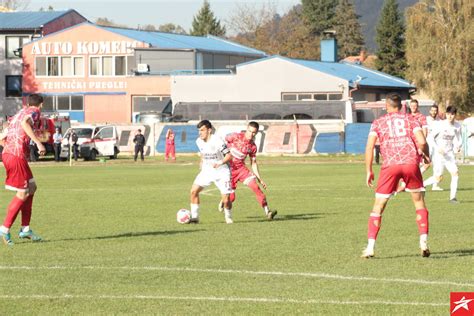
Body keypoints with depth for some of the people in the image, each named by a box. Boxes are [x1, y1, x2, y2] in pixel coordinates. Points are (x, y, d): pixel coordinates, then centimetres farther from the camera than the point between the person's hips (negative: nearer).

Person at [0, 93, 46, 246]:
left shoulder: (21, 112, 25)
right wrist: (38, 142, -28)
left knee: (31, 187, 16)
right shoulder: (34, 111, 0)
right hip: (17, 155, -9)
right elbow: (24, 123, -24)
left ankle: (25, 229, 16)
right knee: (23, 193, -4)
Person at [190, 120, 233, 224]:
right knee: (194, 190, -13)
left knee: (226, 199, -9)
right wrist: (201, 164, 12)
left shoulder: (217, 142, -22)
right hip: (207, 171, 5)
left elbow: (229, 156, -19)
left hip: (221, 172, -5)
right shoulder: (199, 141, -1)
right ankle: (194, 217, -3)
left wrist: (220, 163, -34)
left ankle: (228, 217, 22)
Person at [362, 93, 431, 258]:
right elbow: (422, 142, -1)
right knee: (419, 202, 16)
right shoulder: (410, 120, 14)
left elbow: (369, 147, 3)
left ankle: (370, 247, 1)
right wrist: (426, 156, 18)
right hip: (411, 163, 0)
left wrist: (369, 171, 9)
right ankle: (423, 242, 5)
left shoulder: (378, 122, 14)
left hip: (390, 165, 0)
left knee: (378, 207, 7)